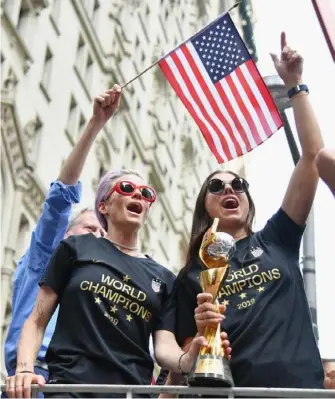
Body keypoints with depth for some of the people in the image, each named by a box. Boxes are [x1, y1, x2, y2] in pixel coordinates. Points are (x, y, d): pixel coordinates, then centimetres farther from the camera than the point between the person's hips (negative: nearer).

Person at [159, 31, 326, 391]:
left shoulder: (277, 241, 11)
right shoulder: (193, 274, 11)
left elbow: (313, 155, 6)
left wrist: (294, 85, 4)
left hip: (301, 386, 1)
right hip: (232, 389, 0)